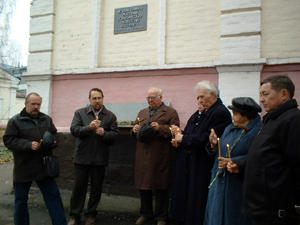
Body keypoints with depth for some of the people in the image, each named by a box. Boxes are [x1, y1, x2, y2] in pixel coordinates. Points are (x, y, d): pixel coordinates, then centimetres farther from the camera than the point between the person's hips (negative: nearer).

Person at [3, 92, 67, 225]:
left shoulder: (47, 119, 7)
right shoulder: (15, 121, -6)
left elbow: (54, 134, 16)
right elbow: (8, 140, -13)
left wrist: (53, 141, -7)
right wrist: (28, 145, -25)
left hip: (44, 166, 3)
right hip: (23, 168, -3)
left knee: (53, 196, 7)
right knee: (21, 200, 12)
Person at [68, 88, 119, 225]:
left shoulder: (110, 116, 4)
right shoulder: (80, 113, 3)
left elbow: (115, 135, -1)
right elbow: (74, 130, -8)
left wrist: (104, 133, -20)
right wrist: (89, 127, -22)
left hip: (100, 158, 1)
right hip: (82, 156, 0)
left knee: (96, 187, 10)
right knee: (78, 186, 8)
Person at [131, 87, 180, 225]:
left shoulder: (170, 112, 2)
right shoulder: (142, 113, 18)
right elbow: (135, 133, 20)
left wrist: (160, 128, -21)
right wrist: (134, 130, -2)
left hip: (160, 157, -4)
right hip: (142, 156, 5)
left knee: (161, 187, 5)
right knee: (143, 185, 11)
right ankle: (145, 214, 30)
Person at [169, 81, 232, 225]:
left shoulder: (221, 113, -14)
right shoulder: (200, 113, 15)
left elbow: (209, 139, -23)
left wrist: (184, 138, -15)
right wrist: (179, 139, -1)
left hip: (203, 168, -9)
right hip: (188, 166, 9)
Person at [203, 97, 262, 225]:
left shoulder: (259, 131, -14)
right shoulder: (230, 129, 12)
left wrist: (233, 162, -21)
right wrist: (214, 145, -5)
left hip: (239, 187, -7)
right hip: (219, 183, 7)